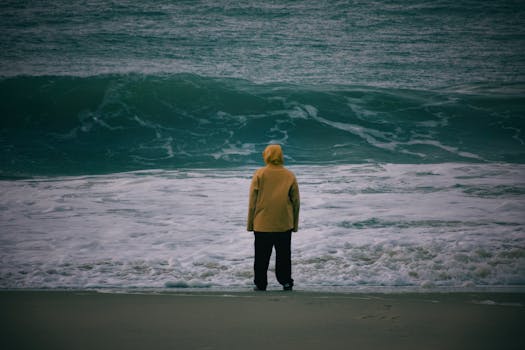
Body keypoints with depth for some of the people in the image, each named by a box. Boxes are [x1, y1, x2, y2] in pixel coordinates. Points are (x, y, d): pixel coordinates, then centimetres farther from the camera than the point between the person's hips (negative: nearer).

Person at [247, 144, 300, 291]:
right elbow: (296, 202, 5)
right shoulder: (290, 176, 1)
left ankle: (260, 285, 8)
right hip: (284, 224, 2)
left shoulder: (259, 174, -6)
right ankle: (286, 282, 12)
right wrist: (295, 224, 14)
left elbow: (252, 201, -4)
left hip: (262, 224, -2)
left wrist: (250, 223, 4)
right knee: (284, 256, 12)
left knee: (262, 257, 6)